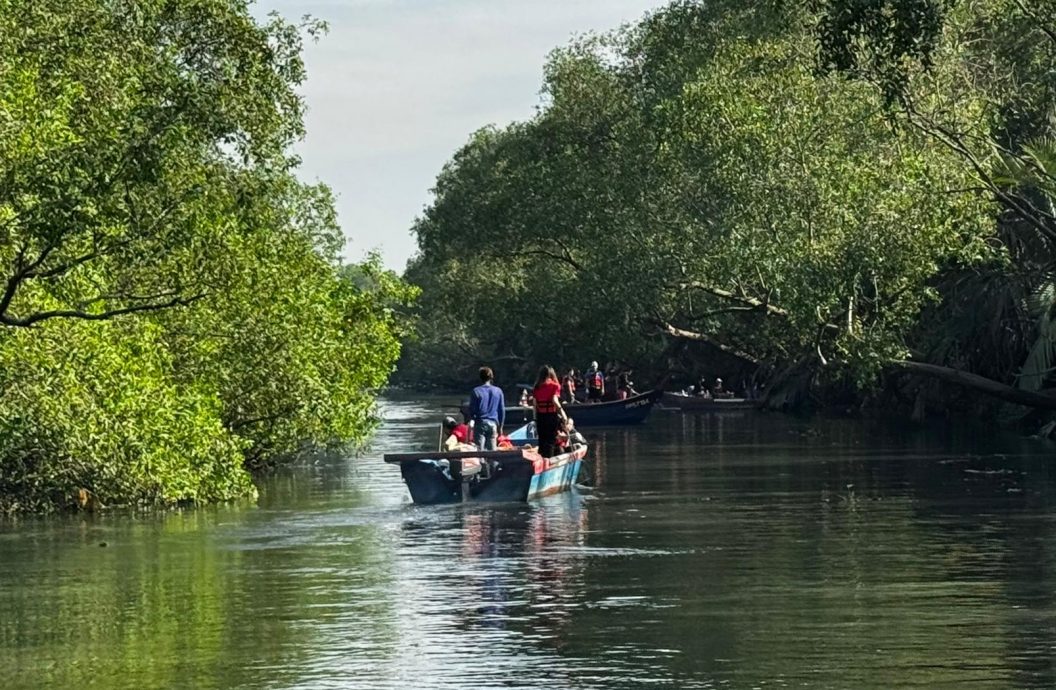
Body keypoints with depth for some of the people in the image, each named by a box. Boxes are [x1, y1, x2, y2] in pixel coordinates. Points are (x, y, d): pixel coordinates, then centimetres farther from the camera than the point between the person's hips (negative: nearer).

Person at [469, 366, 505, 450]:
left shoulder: (476, 391, -7)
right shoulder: (498, 391, 2)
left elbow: (471, 409, -3)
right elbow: (502, 410, 7)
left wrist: (471, 420, 16)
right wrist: (500, 426, 16)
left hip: (480, 424, -3)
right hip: (493, 424, 3)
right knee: (492, 450, 8)